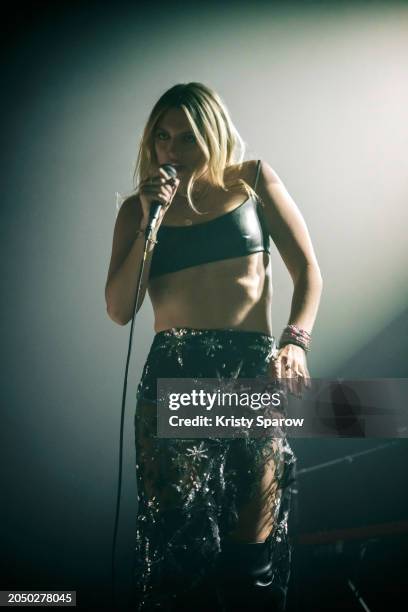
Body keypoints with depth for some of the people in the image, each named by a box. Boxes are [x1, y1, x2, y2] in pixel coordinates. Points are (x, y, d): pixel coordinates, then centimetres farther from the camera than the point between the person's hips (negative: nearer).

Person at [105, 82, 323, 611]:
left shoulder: (253, 181, 11)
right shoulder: (138, 207, 14)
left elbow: (307, 270, 7)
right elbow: (119, 310, 5)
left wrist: (295, 340, -10)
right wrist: (151, 220, -2)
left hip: (253, 370, 0)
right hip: (172, 374, 1)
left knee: (252, 544, 0)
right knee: (178, 537, -3)